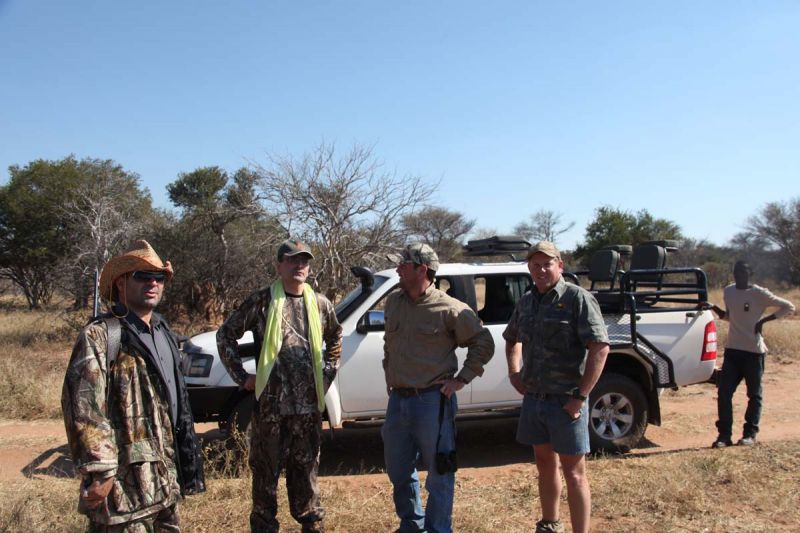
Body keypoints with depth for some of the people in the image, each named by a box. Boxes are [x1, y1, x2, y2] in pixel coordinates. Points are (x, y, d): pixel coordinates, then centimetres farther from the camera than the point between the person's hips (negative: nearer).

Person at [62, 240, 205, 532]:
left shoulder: (163, 333, 13)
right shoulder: (100, 335, -13)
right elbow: (83, 408, -20)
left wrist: (187, 458, 21)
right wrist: (99, 472, -22)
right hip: (124, 483, -8)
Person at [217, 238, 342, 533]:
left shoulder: (320, 303, 6)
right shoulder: (262, 300, -6)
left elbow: (335, 337, 23)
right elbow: (226, 335, 1)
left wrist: (328, 371, 13)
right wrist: (242, 376, -3)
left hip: (309, 404, 3)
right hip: (270, 402, -3)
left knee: (307, 469, 15)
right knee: (266, 470, 8)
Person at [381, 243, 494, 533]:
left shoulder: (449, 308, -13)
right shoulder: (393, 302, 6)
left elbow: (484, 343, -5)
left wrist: (461, 379, -9)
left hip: (433, 401, -6)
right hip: (397, 400, 7)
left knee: (439, 474, 6)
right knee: (398, 471, 19)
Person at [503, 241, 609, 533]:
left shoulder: (577, 298, -11)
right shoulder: (526, 302, 9)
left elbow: (600, 348, -18)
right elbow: (512, 339, 26)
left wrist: (580, 396, -19)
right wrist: (514, 371, 9)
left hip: (565, 401, -7)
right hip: (533, 398, 7)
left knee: (574, 473, 2)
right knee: (545, 465, 20)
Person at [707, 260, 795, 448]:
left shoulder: (759, 293, -9)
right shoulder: (728, 292, 8)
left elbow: (788, 306, -6)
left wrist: (764, 320, -14)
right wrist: (714, 308, 1)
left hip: (754, 351, -5)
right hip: (732, 349, 5)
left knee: (754, 394, 7)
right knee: (724, 392, -2)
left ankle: (750, 433, 17)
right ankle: (724, 434, 3)